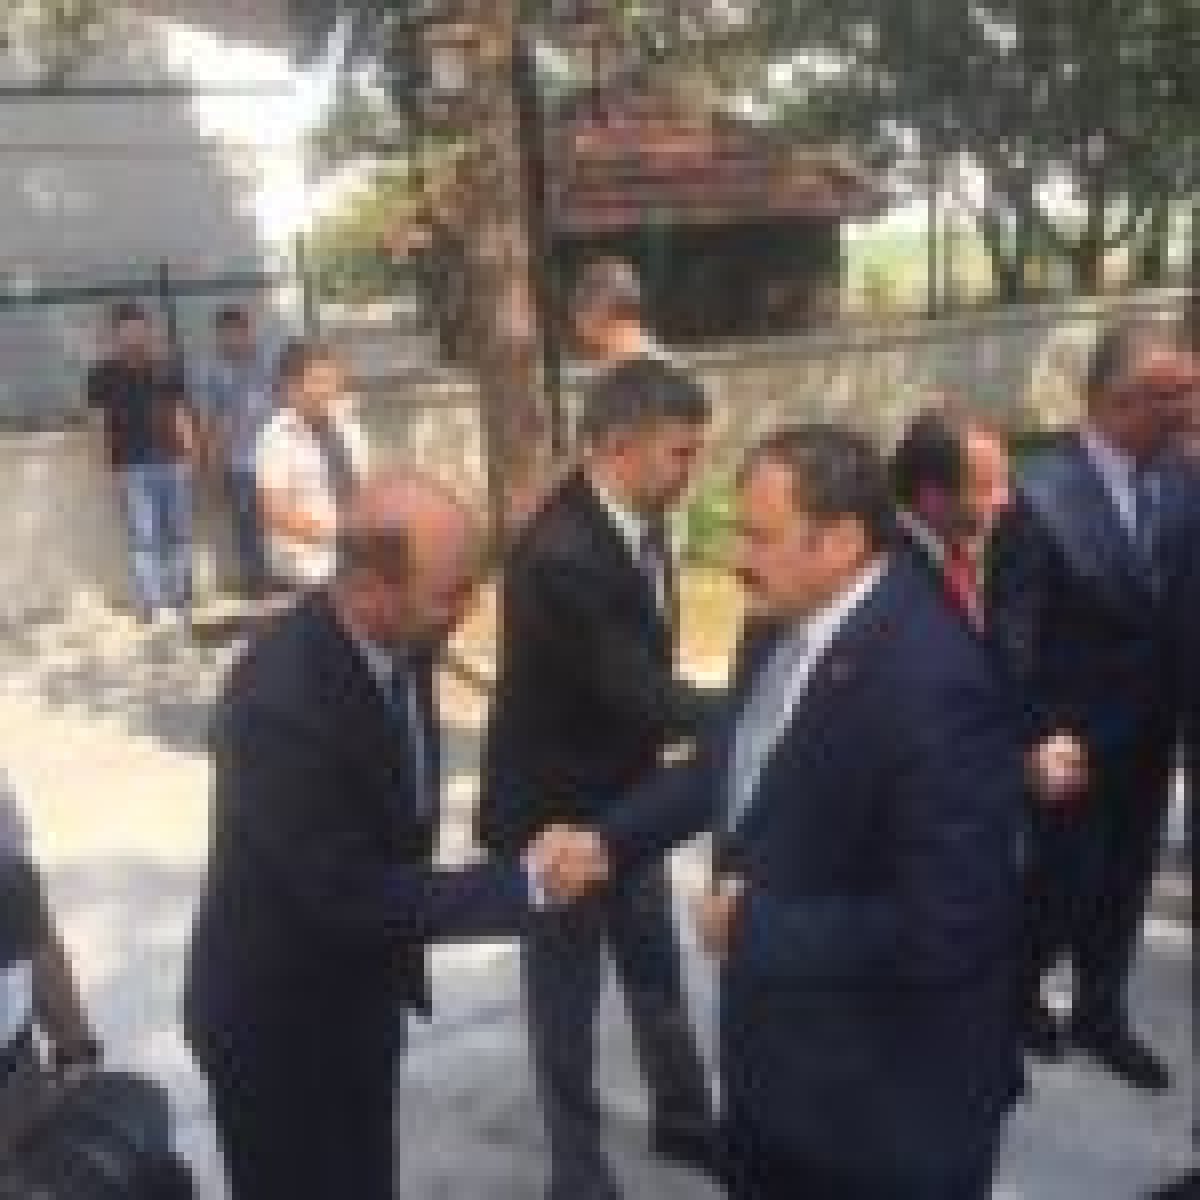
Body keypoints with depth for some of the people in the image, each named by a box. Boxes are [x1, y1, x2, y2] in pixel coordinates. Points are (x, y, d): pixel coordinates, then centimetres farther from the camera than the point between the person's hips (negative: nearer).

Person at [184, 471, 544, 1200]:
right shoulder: (281, 698, -35)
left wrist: (400, 950, 11)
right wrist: (520, 883, -27)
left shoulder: (400, 642, -11)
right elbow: (344, 890, -31)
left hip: (360, 994, 7)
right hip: (277, 1016, -7)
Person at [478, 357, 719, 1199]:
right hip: (554, 809, -8)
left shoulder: (641, 527, -4)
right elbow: (642, 696, -31)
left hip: (626, 798, 8)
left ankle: (684, 1118, 48)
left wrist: (661, 754, -3)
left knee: (659, 974, 24)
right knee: (567, 1002, 13)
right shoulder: (558, 554, -31)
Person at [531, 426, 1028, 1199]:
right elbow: (732, 763, 10)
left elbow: (943, 927, -30)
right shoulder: (787, 628, -5)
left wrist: (755, 926, -21)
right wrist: (610, 841, -2)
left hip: (889, 1094, -7)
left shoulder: (931, 680, -31)